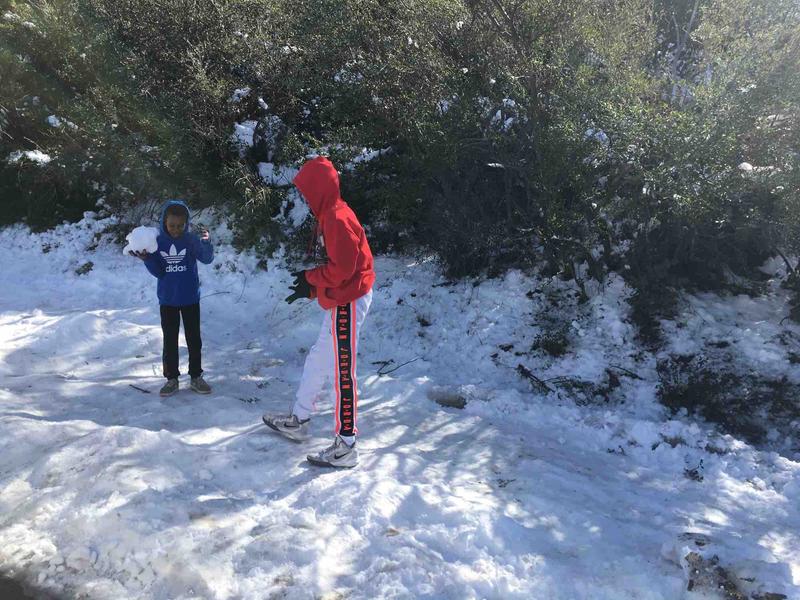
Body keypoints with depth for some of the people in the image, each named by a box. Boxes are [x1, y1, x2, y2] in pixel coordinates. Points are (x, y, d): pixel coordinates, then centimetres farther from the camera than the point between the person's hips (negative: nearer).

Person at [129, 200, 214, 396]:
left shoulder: (191, 240, -10)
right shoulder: (158, 242, -5)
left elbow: (207, 259, -25)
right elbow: (158, 272, -4)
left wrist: (206, 242, -44)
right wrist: (147, 259, -22)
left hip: (190, 299, -1)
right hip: (167, 300, 1)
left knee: (194, 339, 7)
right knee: (170, 340, 9)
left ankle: (196, 377, 19)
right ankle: (171, 378, 18)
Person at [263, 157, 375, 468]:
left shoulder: (337, 218, -19)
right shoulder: (331, 215, 14)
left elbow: (342, 268, -24)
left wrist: (310, 278, -9)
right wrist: (312, 287, 9)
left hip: (347, 302, -11)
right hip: (341, 301, 11)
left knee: (341, 372, -5)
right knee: (318, 361, 20)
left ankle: (345, 447, 3)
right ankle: (298, 421, 36)